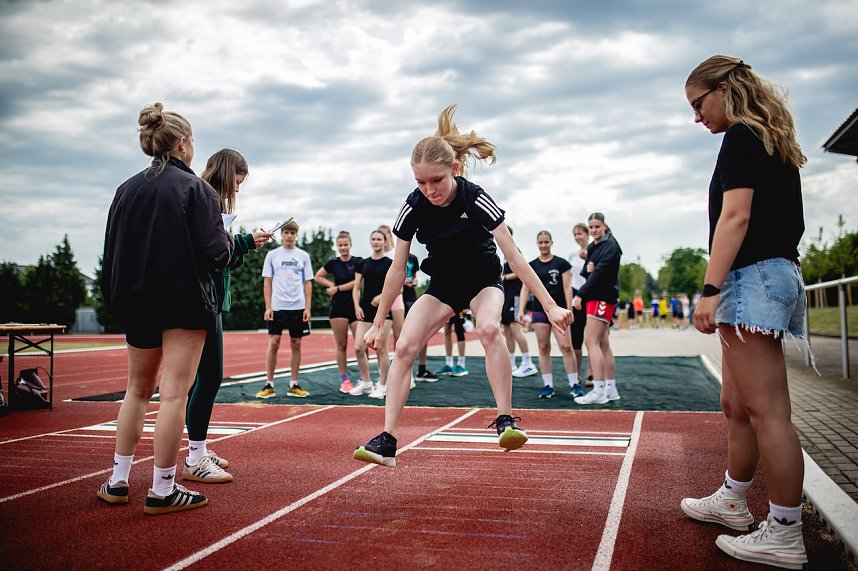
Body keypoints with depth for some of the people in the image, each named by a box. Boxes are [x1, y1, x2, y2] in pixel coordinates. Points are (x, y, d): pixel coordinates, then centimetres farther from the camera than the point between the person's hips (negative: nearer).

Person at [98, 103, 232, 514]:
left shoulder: (127, 189, 8)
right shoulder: (195, 188, -9)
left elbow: (111, 253, 8)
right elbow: (214, 252, -14)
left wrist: (117, 302, 14)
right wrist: (229, 241, 7)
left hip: (137, 303, 6)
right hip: (185, 303, -6)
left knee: (137, 389, 18)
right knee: (174, 393, -1)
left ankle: (118, 481, 23)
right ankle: (162, 491, 5)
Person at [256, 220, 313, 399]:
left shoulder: (303, 256, 8)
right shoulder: (272, 255, 6)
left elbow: (307, 283, 8)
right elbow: (267, 282, 4)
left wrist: (308, 307, 0)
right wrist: (268, 307, -5)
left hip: (298, 307, 1)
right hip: (277, 306, -1)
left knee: (296, 344, 4)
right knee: (273, 343, -5)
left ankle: (293, 385, 12)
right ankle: (269, 385, 3)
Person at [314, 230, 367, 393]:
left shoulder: (358, 262, 0)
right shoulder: (333, 263, 6)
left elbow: (357, 282, -11)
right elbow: (317, 277, 15)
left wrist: (337, 288, -8)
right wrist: (331, 284, 0)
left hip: (355, 306, -2)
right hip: (338, 308, 2)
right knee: (341, 345, 6)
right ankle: (344, 381, 15)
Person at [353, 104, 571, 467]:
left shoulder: (475, 199, -25)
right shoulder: (413, 208, -17)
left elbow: (514, 257, -24)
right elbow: (397, 270, -8)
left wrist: (550, 306, -28)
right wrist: (378, 323, -5)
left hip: (483, 281, -2)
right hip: (442, 284, 3)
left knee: (489, 329, -35)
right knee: (404, 347, -16)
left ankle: (505, 420, -24)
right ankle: (387, 441, -11)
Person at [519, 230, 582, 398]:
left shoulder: (561, 263, 2)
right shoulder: (532, 265, 9)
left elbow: (567, 288, 1)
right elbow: (525, 288, 7)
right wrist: (521, 309, -3)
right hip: (540, 310, 2)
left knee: (566, 346, -9)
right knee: (543, 348, 3)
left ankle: (574, 384, 0)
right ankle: (548, 385, 9)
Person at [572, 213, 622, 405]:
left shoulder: (610, 245, -8)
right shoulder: (592, 247, 18)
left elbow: (599, 272, -18)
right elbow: (587, 272, 17)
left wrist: (580, 294, -23)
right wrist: (587, 268, -8)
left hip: (603, 297, -9)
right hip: (594, 297, 9)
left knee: (591, 341, -15)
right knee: (603, 344, 9)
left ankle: (599, 391, -16)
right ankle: (610, 388, 14)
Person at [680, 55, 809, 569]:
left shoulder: (741, 136, -7)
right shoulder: (776, 144, 21)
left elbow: (735, 217, -18)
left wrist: (710, 289, -22)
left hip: (753, 276, -11)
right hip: (780, 272, 11)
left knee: (766, 411, -7)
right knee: (737, 404, 17)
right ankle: (732, 501, 30)